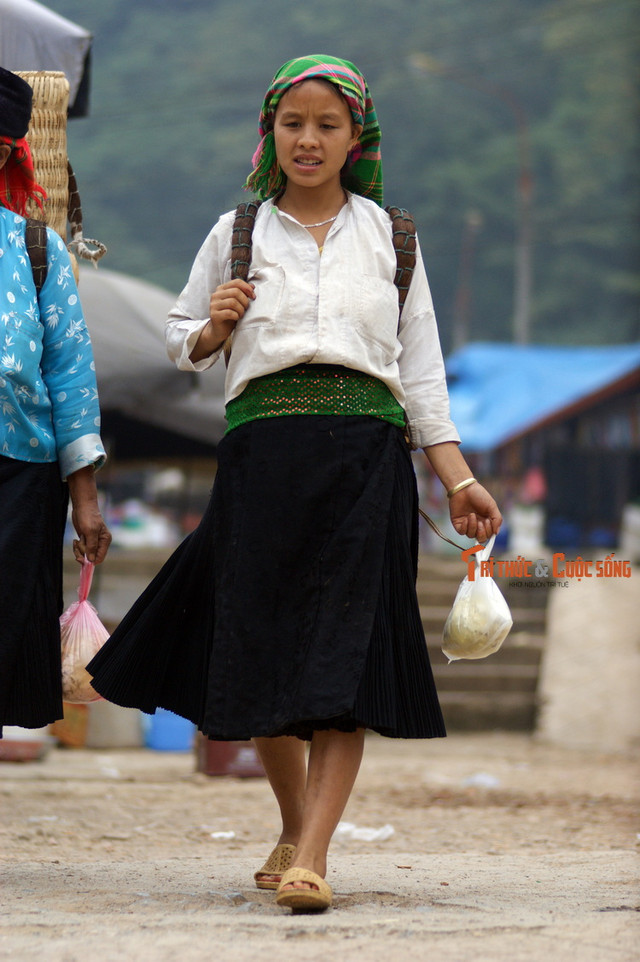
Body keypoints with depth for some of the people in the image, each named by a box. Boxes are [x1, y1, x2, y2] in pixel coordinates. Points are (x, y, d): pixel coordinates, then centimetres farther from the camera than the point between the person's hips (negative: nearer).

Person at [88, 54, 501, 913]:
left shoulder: (387, 236, 13)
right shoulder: (237, 233, 12)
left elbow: (421, 365, 14)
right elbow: (183, 341, 21)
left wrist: (458, 479, 7)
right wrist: (213, 330, -3)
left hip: (366, 452, -1)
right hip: (263, 447, 1)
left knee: (345, 649, -12)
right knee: (261, 649, 2)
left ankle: (311, 857, -17)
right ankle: (294, 826, 23)